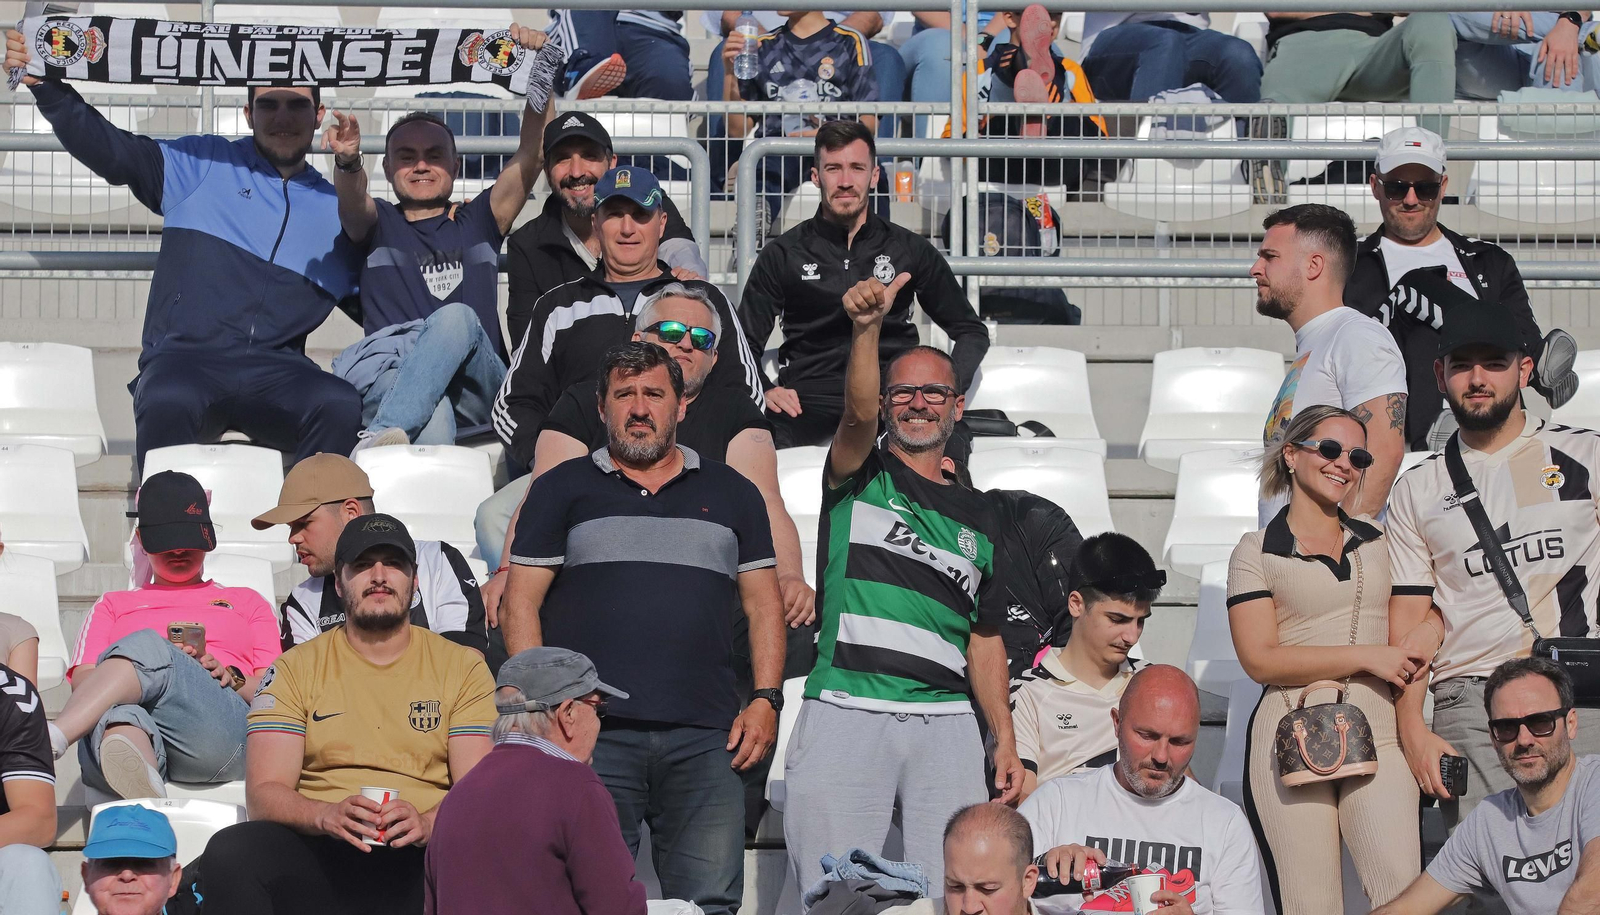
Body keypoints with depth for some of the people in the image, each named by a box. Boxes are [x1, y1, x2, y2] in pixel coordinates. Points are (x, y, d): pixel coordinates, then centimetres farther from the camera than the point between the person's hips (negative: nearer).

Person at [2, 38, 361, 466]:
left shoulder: (336, 212, 23)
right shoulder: (204, 165, 16)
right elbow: (111, 151, 5)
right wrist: (47, 87, -9)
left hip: (276, 374, 2)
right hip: (184, 361, -2)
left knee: (341, 406, -33)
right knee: (168, 404, -39)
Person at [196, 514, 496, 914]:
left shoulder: (462, 667, 15)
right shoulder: (296, 668, 15)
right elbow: (263, 793, 5)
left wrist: (427, 823, -19)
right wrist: (327, 816, -18)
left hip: (423, 855, -1)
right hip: (318, 858, 1)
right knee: (229, 853, -33)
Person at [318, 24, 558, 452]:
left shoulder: (478, 221, 26)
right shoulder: (378, 223, 23)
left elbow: (533, 154, 13)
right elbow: (353, 202, -2)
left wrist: (541, 73, -3)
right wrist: (347, 162, -28)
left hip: (477, 389, 1)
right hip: (389, 381, -1)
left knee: (458, 317, -34)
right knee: (433, 419, -38)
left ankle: (383, 435, -51)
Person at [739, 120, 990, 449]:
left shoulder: (910, 250, 15)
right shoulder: (783, 254, 12)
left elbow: (971, 331, 21)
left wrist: (949, 386, 1)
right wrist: (765, 389, -9)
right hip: (810, 397, -1)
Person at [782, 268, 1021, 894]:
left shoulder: (977, 515, 20)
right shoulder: (860, 478, 9)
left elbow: (985, 638, 19)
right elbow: (858, 414, -14)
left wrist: (1004, 738, 9)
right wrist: (867, 329, -32)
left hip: (946, 725, 3)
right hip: (845, 716, -3)